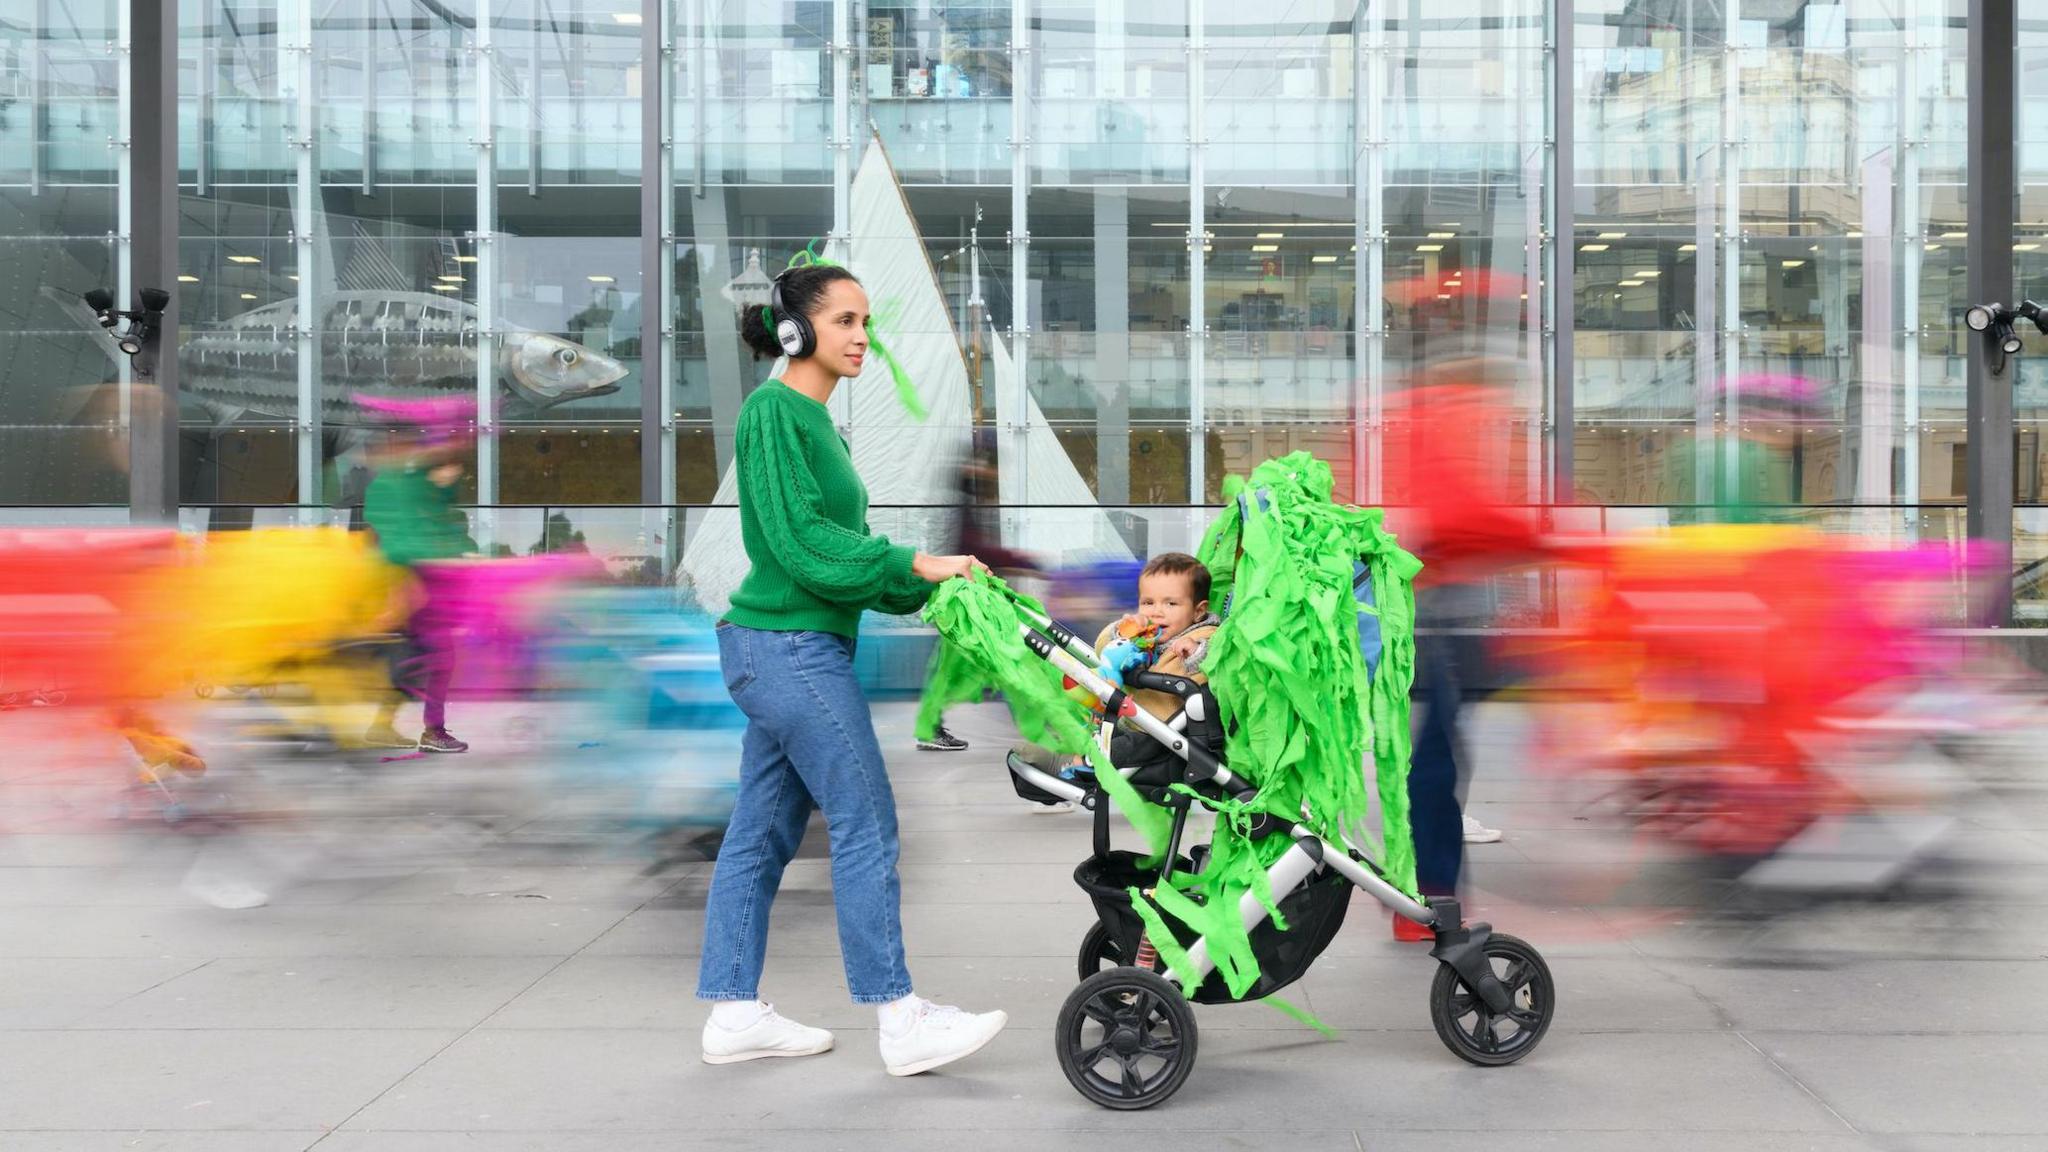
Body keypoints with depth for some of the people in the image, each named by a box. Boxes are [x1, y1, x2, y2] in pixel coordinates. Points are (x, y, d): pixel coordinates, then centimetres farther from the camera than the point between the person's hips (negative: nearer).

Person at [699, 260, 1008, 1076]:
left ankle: (734, 1012, 18)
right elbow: (801, 541, -19)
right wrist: (914, 564, -19)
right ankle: (901, 1022, -1)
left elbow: (841, 542, 18)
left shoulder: (816, 422, 17)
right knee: (866, 826, -6)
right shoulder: (773, 412, -11)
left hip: (784, 649, 9)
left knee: (761, 833, 11)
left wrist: (927, 588, 8)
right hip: (791, 648, -9)